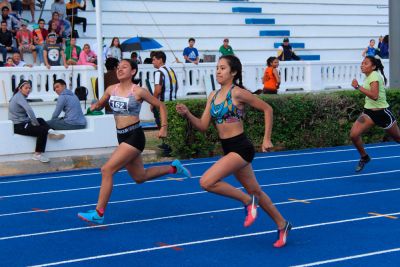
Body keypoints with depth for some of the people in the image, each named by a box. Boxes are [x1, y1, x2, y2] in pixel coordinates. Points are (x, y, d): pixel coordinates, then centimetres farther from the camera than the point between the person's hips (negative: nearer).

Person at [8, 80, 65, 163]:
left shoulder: (19, 96, 18)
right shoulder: (19, 96, -14)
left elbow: (26, 113, 18)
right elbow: (29, 110, -27)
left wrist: (35, 122, 3)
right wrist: (35, 123, -15)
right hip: (18, 126, -11)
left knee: (40, 120, 20)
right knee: (43, 130, -19)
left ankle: (51, 132, -6)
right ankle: (38, 154, -12)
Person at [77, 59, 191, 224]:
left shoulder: (138, 91, -9)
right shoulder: (111, 90, 5)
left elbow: (161, 106, 1)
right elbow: (100, 104, 22)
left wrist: (164, 127, -6)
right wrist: (95, 106, -2)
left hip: (134, 136, -7)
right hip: (121, 137, 7)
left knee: (107, 170, -17)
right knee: (140, 177, 20)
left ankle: (99, 213, -10)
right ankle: (173, 168, 42)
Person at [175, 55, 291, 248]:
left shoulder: (237, 93, -12)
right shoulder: (213, 96, 10)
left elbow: (267, 109, -6)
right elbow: (203, 126, 7)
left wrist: (267, 139, -6)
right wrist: (187, 114, -10)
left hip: (240, 147, -8)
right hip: (229, 149, 8)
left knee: (206, 182, -19)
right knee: (255, 191, 17)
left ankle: (247, 201, -2)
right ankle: (282, 225, 33)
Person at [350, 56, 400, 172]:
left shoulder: (374, 76, -19)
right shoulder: (368, 76, 6)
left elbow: (374, 96, -34)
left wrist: (358, 87, -34)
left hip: (382, 112, -7)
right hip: (369, 111, 7)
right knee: (354, 135, -11)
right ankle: (364, 158, 11)